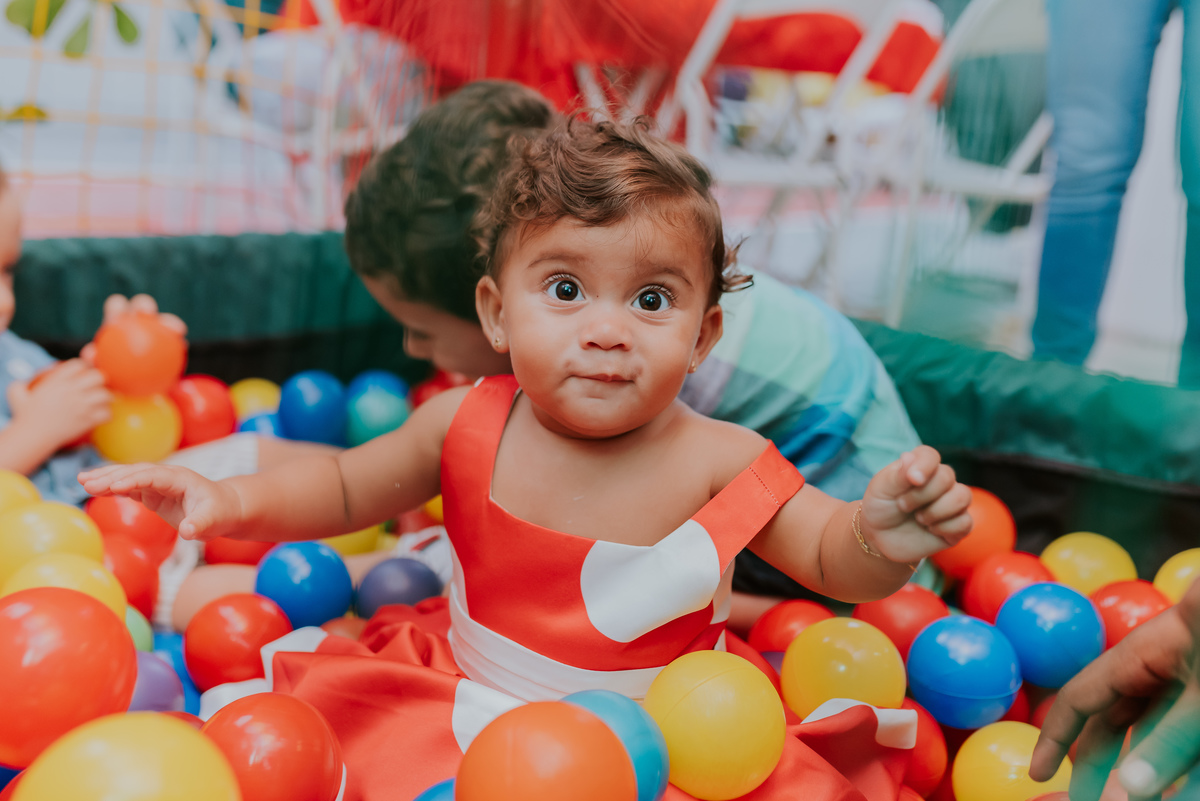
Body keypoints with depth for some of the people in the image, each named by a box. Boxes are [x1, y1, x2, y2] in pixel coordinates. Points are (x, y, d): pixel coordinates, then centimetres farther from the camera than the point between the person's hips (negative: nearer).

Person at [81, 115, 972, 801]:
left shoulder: (721, 462, -16)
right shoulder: (466, 426, -10)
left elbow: (833, 562, -10)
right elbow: (344, 486, 4)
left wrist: (882, 541, -34)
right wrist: (236, 500, -14)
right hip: (461, 706, 2)